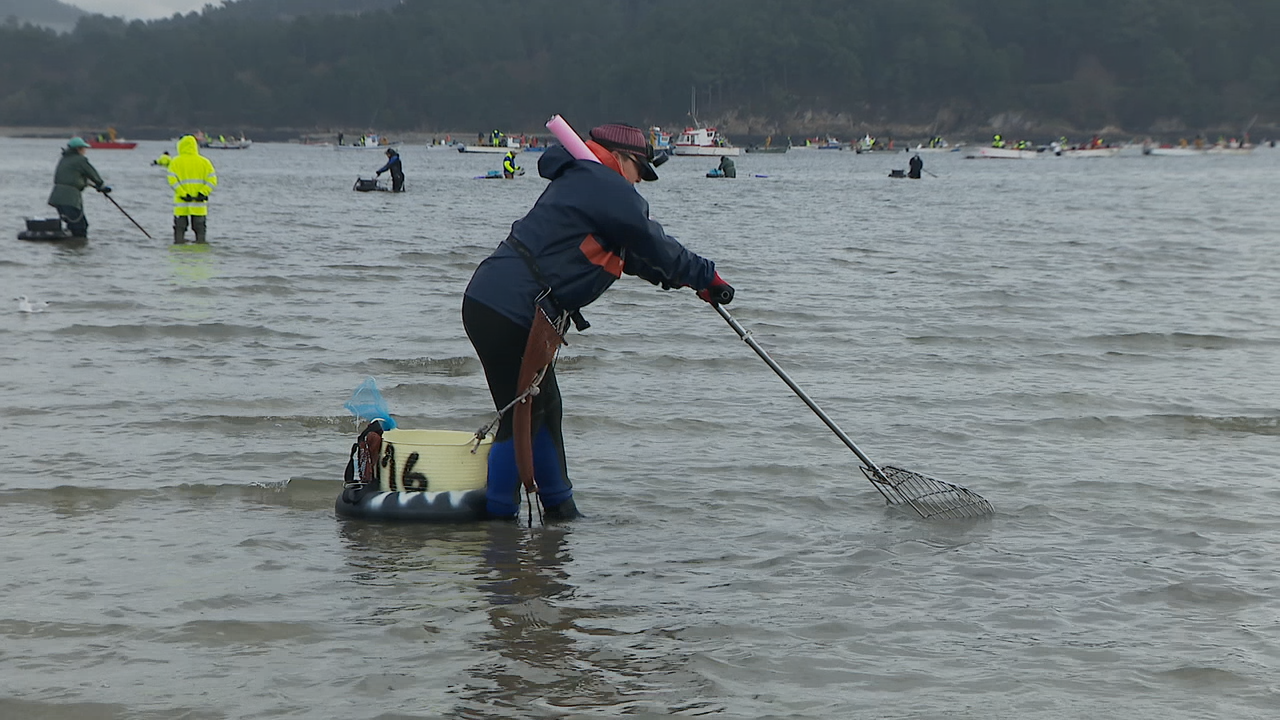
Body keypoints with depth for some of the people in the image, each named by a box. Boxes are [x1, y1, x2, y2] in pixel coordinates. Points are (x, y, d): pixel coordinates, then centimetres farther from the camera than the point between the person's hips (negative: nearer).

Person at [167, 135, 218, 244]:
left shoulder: (175, 162, -1)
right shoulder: (204, 162, 3)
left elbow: (172, 181, -12)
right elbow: (212, 180, -6)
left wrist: (183, 194, -13)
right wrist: (203, 193, -10)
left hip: (181, 205, -1)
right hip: (199, 205, 1)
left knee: (179, 228, 6)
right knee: (200, 229, 9)